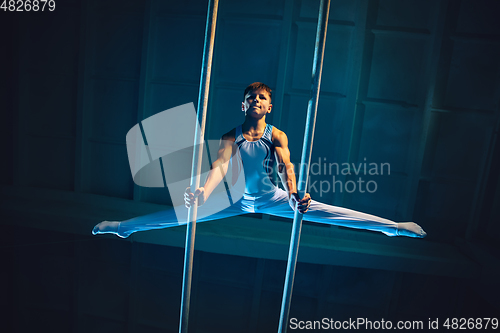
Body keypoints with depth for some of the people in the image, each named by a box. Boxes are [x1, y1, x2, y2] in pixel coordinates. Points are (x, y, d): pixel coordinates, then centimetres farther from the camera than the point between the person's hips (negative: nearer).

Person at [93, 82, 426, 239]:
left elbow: (286, 166, -21)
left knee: (328, 212, -11)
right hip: (239, 200, 1)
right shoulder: (231, 136, -7)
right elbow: (220, 166, -20)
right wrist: (202, 194, -37)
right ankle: (121, 226, 10)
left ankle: (394, 227, -4)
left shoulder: (277, 135, -8)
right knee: (183, 213, -2)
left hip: (274, 198, -1)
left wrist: (293, 194, -40)